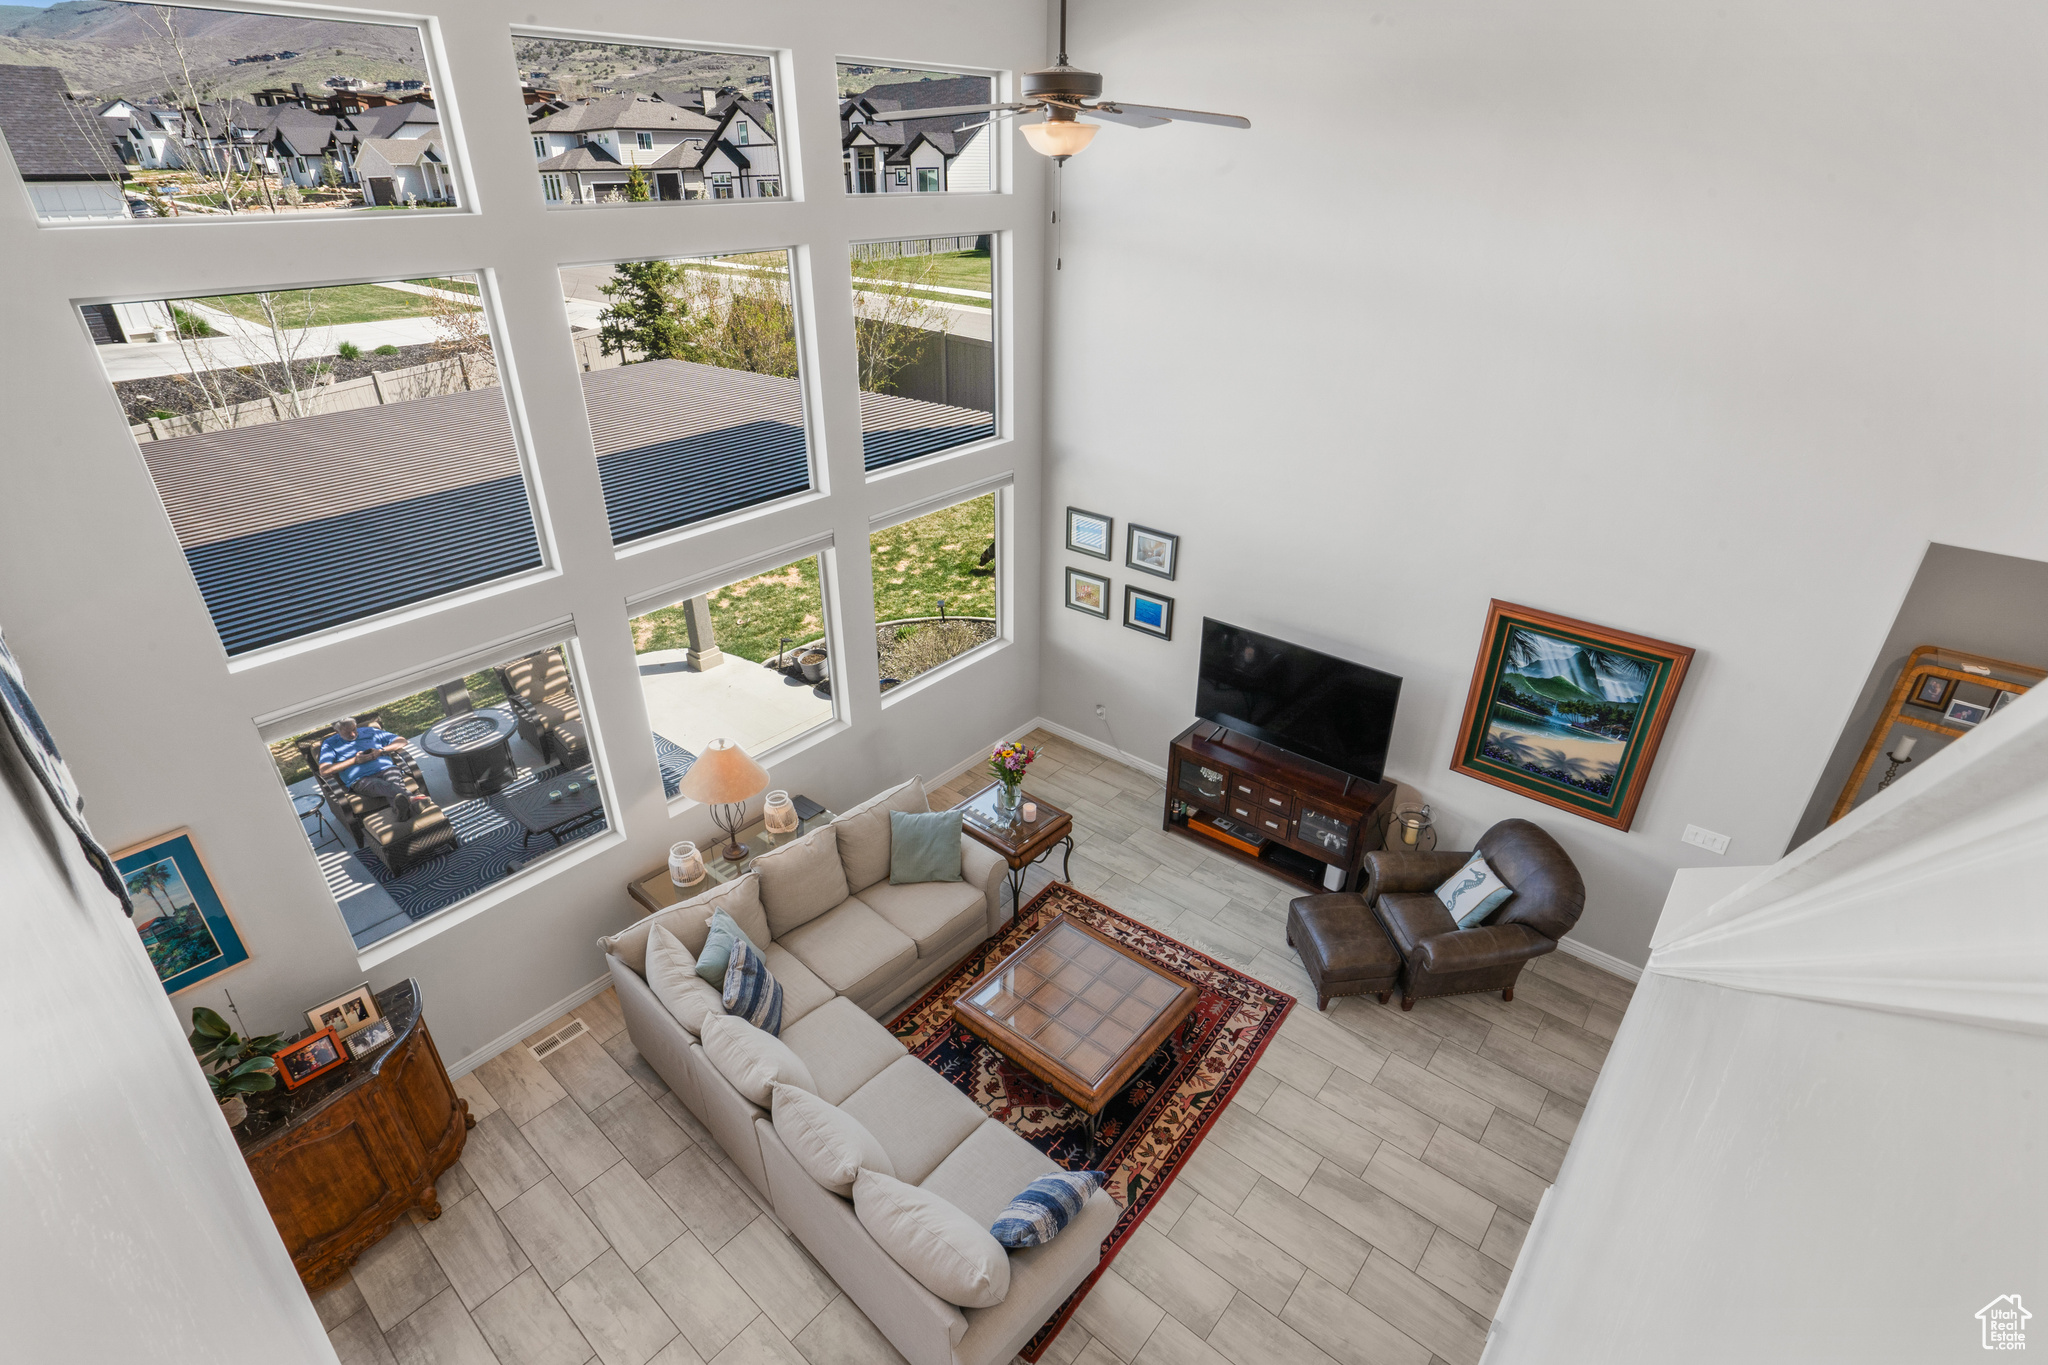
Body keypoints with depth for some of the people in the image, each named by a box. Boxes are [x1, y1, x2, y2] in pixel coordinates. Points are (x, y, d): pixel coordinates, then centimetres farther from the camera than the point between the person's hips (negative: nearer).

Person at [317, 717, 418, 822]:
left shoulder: (369, 731, 26)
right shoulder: (329, 744, 22)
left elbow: (402, 741, 24)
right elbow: (324, 771, 7)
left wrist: (381, 751, 5)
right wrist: (354, 760, 0)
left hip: (385, 768, 3)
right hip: (360, 780, -3)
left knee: (395, 783, -38)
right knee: (385, 787, -41)